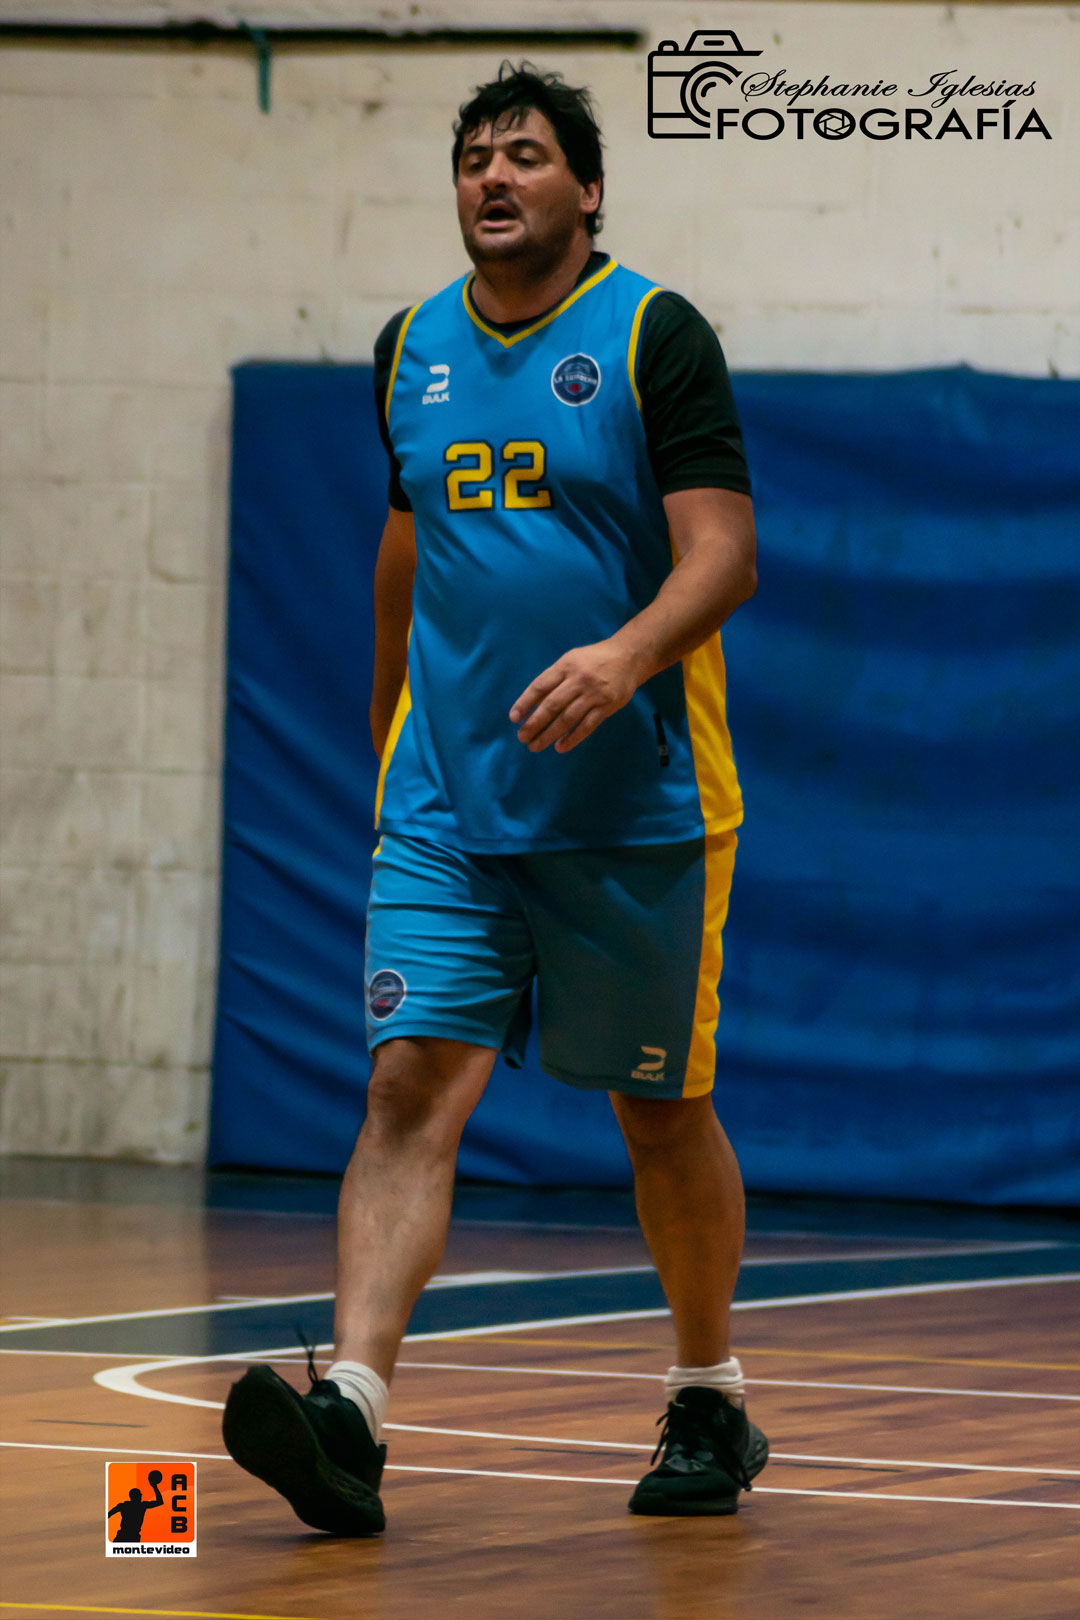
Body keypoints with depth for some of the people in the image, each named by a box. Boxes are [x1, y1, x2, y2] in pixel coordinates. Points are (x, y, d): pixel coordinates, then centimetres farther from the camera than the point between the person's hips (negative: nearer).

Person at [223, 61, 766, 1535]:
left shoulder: (656, 336, -6)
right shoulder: (411, 351, 9)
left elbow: (723, 553, -14)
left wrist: (625, 654, -32)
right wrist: (389, 716, 30)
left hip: (636, 810, -3)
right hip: (446, 807, 3)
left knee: (661, 1113, 8)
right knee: (415, 1084, -13)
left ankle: (710, 1402, 28)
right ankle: (350, 1411, -25)